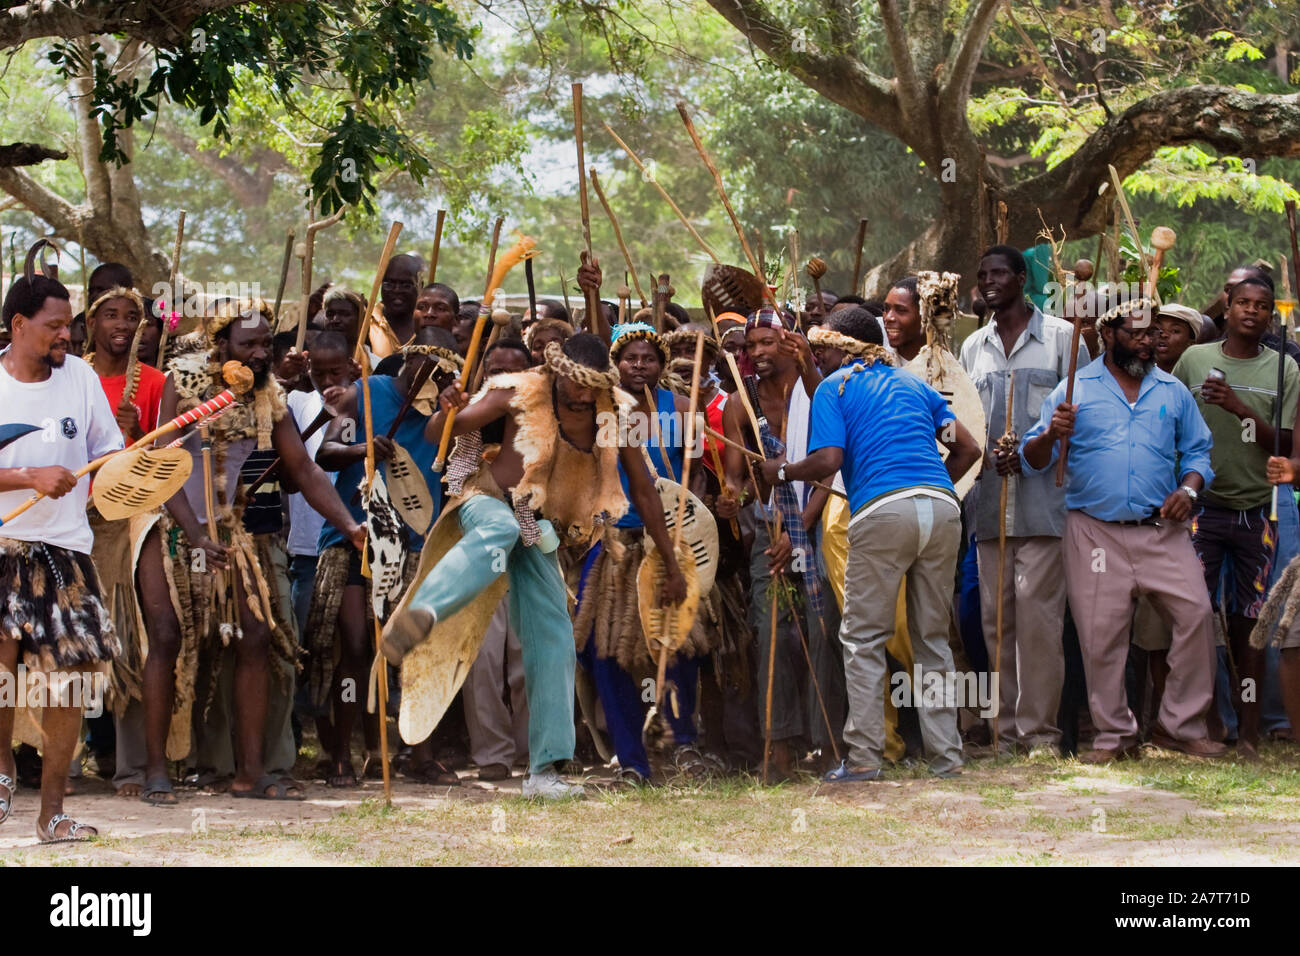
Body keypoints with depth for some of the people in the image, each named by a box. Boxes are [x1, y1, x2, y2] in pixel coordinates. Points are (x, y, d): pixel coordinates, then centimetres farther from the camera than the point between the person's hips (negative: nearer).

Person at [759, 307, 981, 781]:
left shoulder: (834, 387, 10)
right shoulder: (914, 384, 26)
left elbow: (827, 461, -4)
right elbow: (967, 448, 21)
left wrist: (782, 472, 13)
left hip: (883, 511, -5)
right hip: (942, 507, 5)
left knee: (864, 638, 2)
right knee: (933, 637, 12)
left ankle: (864, 756, -3)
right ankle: (946, 755, 10)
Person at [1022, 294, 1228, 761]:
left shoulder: (1173, 392, 15)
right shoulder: (1074, 390, 7)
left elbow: (1198, 452, 20)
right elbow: (1033, 460, 5)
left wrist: (1188, 489, -1)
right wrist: (1052, 434, -17)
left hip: (1162, 531, 2)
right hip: (1095, 533, -2)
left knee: (1196, 614, -10)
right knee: (1100, 634, -3)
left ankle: (1180, 725, 1)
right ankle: (1114, 734, 10)